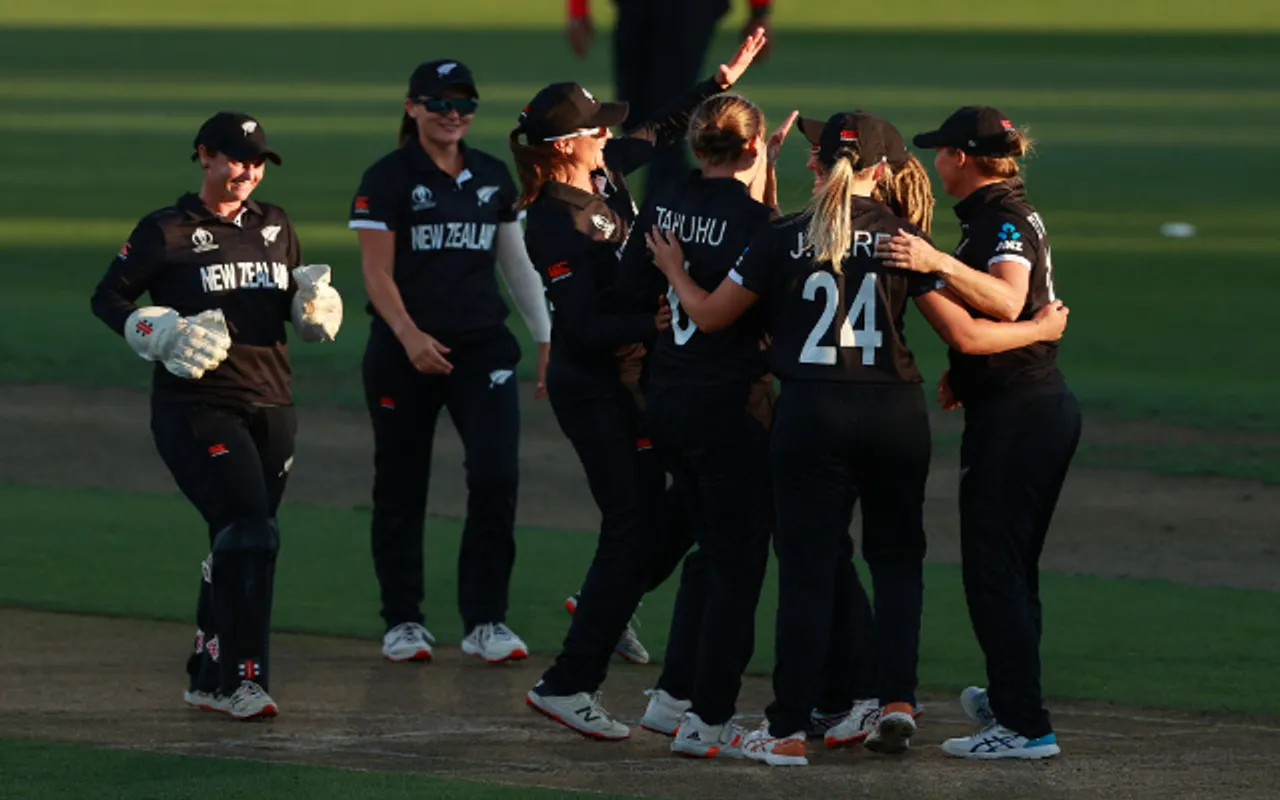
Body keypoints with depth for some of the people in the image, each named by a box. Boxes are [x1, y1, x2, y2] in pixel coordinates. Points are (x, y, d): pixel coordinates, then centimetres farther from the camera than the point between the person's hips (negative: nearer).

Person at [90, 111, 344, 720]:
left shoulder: (275, 227, 14)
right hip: (195, 405, -6)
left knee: (238, 543, 8)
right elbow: (107, 299, 0)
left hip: (270, 404, 6)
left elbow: (296, 303, 22)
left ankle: (208, 678, 20)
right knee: (247, 533, -17)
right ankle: (241, 679, -15)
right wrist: (164, 337, -15)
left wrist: (316, 305, -1)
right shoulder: (167, 232, -2)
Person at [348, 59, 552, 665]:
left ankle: (486, 621, -3)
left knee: (497, 475, -11)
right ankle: (402, 620, 18)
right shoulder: (387, 179, -4)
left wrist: (545, 336, 12)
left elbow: (516, 262, 17)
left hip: (483, 346, 3)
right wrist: (409, 335, -26)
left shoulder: (493, 177, 10)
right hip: (405, 350, -3)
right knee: (401, 485, 6)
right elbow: (377, 273, -11)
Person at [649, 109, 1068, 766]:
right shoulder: (902, 238, -1)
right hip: (895, 414, 1)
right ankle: (897, 699, 5)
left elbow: (710, 315, 5)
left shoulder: (783, 240, -2)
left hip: (811, 415, -1)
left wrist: (673, 269, 25)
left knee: (807, 569, 3)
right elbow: (964, 334, 0)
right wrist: (1042, 330, 16)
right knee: (897, 557, 18)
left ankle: (787, 731, 3)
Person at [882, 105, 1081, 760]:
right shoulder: (1009, 213, 18)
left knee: (994, 566, -9)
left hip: (1015, 413, -11)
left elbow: (1007, 300, -34)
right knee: (1010, 565, 21)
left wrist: (940, 263, -45)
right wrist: (962, 370, 22)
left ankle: (1025, 725, -11)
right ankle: (1011, 699, 33)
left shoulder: (1004, 220, -15)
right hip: (1044, 406, 11)